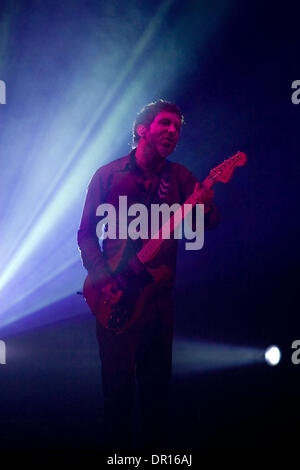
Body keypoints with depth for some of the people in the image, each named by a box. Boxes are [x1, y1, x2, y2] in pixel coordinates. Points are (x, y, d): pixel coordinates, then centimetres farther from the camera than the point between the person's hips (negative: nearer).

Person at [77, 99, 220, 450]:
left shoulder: (179, 177, 6)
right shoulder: (108, 175, -2)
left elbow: (209, 224, -3)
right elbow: (86, 233, 0)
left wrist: (205, 207, -27)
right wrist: (102, 277, -14)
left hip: (159, 294, 3)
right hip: (115, 295, -3)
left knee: (157, 380, 12)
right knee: (118, 381, 3)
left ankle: (155, 445, 32)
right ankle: (118, 446, 25)